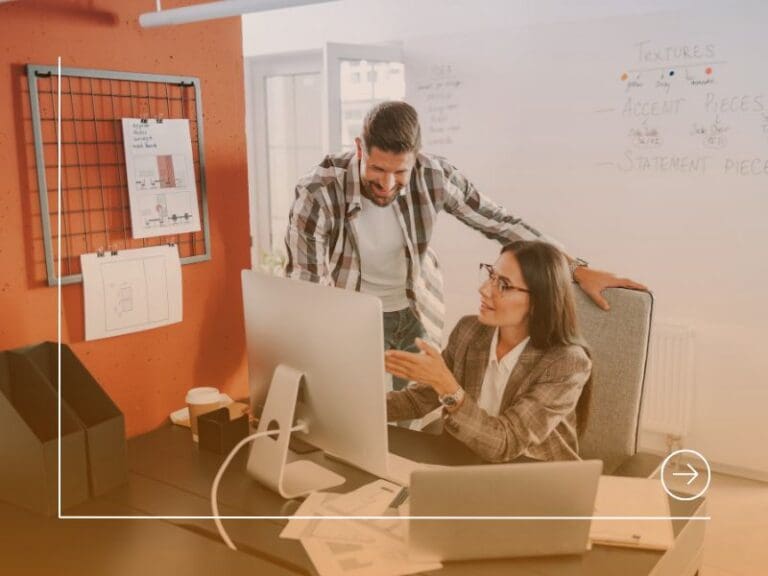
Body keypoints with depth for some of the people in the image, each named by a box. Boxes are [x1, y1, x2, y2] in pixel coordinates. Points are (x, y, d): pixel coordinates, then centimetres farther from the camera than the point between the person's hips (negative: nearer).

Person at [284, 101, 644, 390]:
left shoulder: (434, 176, -21)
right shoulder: (318, 195, -27)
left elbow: (500, 223, -9)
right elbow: (303, 287, -20)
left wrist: (579, 270, -11)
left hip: (416, 314, 2)